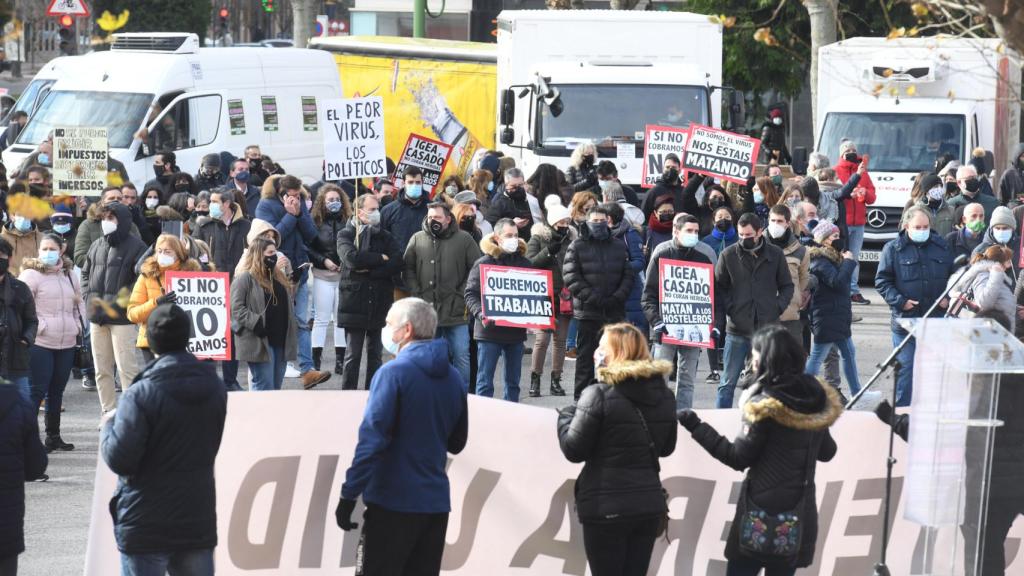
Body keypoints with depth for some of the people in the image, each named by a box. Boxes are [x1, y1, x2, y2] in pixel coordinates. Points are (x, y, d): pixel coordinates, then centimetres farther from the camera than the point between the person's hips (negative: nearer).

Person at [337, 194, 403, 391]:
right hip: (355, 302, -3)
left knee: (375, 354, 7)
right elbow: (351, 258, -17)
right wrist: (380, 258, -8)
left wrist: (369, 270, -11)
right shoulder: (346, 235, 4)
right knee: (353, 354, -3)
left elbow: (398, 263, -3)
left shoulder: (385, 236, 13)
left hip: (379, 303, 3)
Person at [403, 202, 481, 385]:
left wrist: (464, 294, -5)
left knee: (461, 356, -2)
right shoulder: (417, 239, 8)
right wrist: (416, 293, -1)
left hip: (456, 313, -2)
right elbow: (408, 269, 11)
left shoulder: (464, 239, 2)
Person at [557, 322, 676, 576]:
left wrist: (565, 417, 6)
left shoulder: (599, 395, -14)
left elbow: (573, 449, -10)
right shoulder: (663, 395, 5)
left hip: (606, 507, -5)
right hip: (649, 505, 5)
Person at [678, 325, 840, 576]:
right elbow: (827, 452, 15)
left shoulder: (765, 406, -14)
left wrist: (697, 428, -7)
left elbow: (738, 457, -11)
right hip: (799, 516, 6)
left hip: (761, 511, -6)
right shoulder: (819, 400, 5)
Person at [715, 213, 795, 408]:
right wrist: (729, 308, -9)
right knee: (728, 383, 1)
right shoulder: (728, 255, -1)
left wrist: (778, 307, -3)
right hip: (737, 330, -1)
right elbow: (719, 287, 6)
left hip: (767, 327, 1)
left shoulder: (775, 255, 3)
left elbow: (787, 286, 12)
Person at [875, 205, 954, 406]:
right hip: (906, 320, -3)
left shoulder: (941, 246, 8)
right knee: (906, 367, -3)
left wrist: (948, 298, 2)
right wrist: (899, 301, -13)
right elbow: (882, 280, -2)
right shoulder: (893, 249, -2)